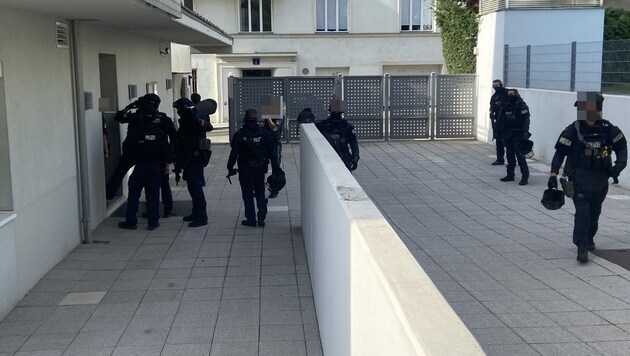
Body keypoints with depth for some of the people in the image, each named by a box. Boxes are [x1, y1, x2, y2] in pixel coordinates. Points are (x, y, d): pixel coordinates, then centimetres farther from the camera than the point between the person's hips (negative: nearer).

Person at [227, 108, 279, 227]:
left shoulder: (239, 135, -10)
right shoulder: (265, 134, -2)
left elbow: (234, 153, -8)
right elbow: (272, 153, 2)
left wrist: (230, 168, 1)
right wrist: (275, 168, 9)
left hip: (245, 170, -2)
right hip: (260, 169, 3)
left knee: (248, 195, 7)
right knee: (260, 193, 14)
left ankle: (251, 219, 9)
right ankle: (261, 217, 7)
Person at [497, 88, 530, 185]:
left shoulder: (521, 105, -8)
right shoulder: (505, 105, 9)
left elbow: (526, 119, -14)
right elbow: (501, 120, 16)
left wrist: (525, 132, -22)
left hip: (518, 134, -6)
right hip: (508, 134, 7)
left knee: (520, 155, -11)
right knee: (510, 155, 14)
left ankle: (525, 177, -8)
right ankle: (510, 175, 25)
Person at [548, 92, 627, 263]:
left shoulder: (608, 129, -3)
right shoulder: (573, 130, -10)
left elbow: (621, 147, 8)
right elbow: (560, 152, -7)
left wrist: (619, 166, -7)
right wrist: (553, 174, -14)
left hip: (600, 181, 3)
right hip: (580, 181, -3)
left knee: (594, 212, 17)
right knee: (582, 212, -12)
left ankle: (589, 238, 39)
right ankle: (582, 246, -9)